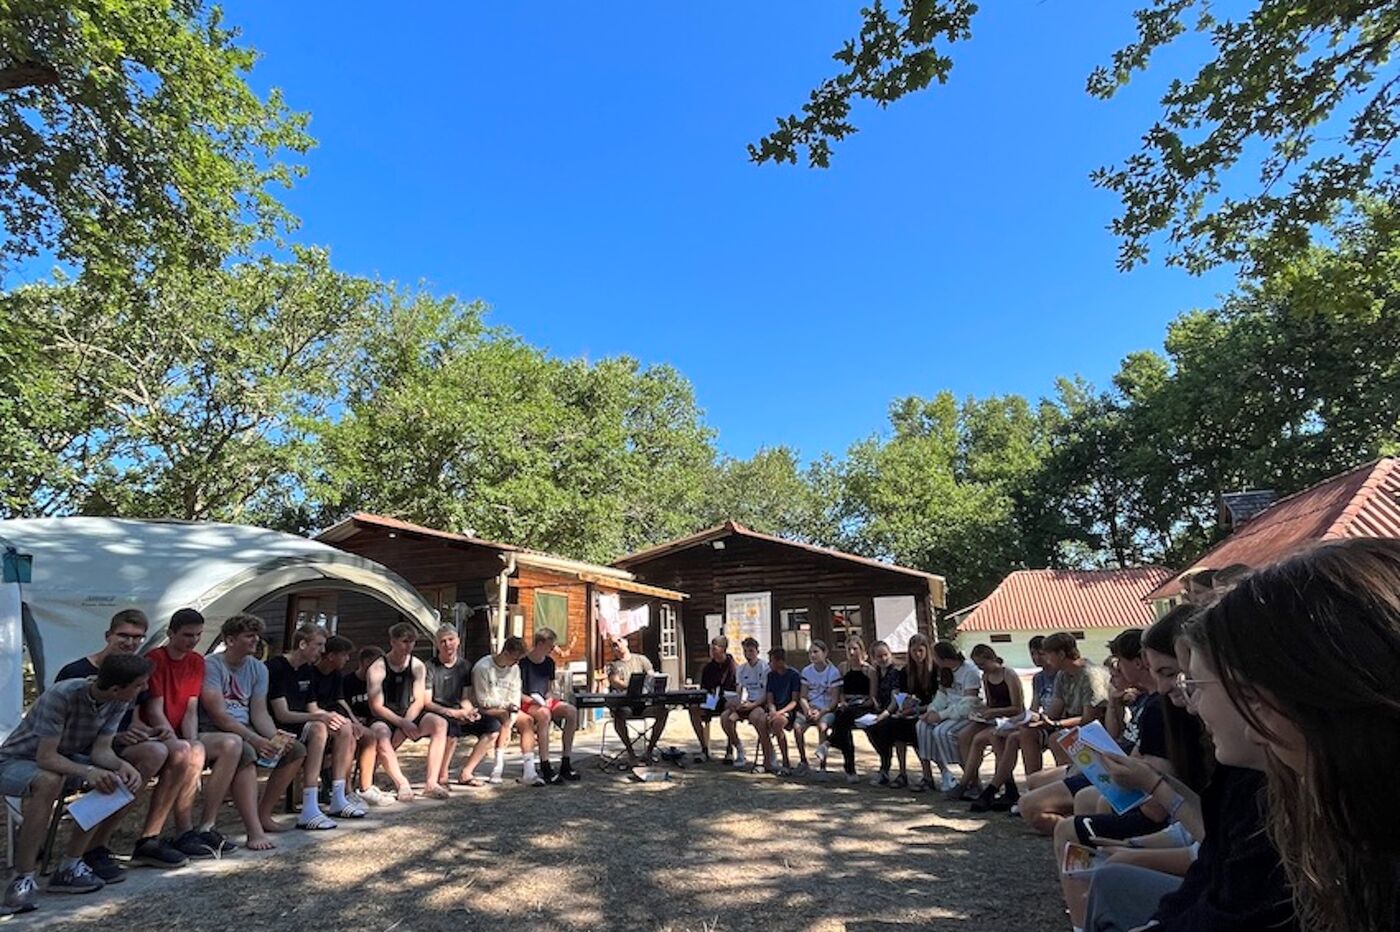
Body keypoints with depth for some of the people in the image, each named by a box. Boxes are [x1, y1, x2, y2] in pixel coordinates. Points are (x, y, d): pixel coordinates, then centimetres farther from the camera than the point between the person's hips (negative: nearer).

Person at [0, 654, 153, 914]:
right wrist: (87, 771, -45)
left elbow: (101, 749, -13)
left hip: (64, 760, 6)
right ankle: (22, 880, -25)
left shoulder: (118, 702, -13)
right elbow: (46, 758, -32)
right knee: (50, 781, -38)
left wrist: (123, 765, -32)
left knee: (120, 778, -19)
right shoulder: (61, 696, -33)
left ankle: (69, 867, -10)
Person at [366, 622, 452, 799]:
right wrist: (402, 723, -23)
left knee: (440, 723, -23)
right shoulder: (378, 668, -8)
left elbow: (419, 701, -1)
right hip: (384, 719, -3)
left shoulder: (417, 666, 3)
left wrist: (406, 722, -19)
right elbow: (376, 707, -12)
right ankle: (403, 784, -33)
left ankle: (431, 783, -26)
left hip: (409, 715, 4)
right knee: (380, 734, -38)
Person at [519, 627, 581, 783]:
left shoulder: (549, 663, 12)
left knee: (572, 711, -20)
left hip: (545, 702, 6)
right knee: (544, 713, -38)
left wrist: (549, 699, -4)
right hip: (526, 704, -6)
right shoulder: (523, 662, -7)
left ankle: (565, 764, -17)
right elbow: (517, 693, -8)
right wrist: (534, 700, -21)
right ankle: (545, 768, -36)